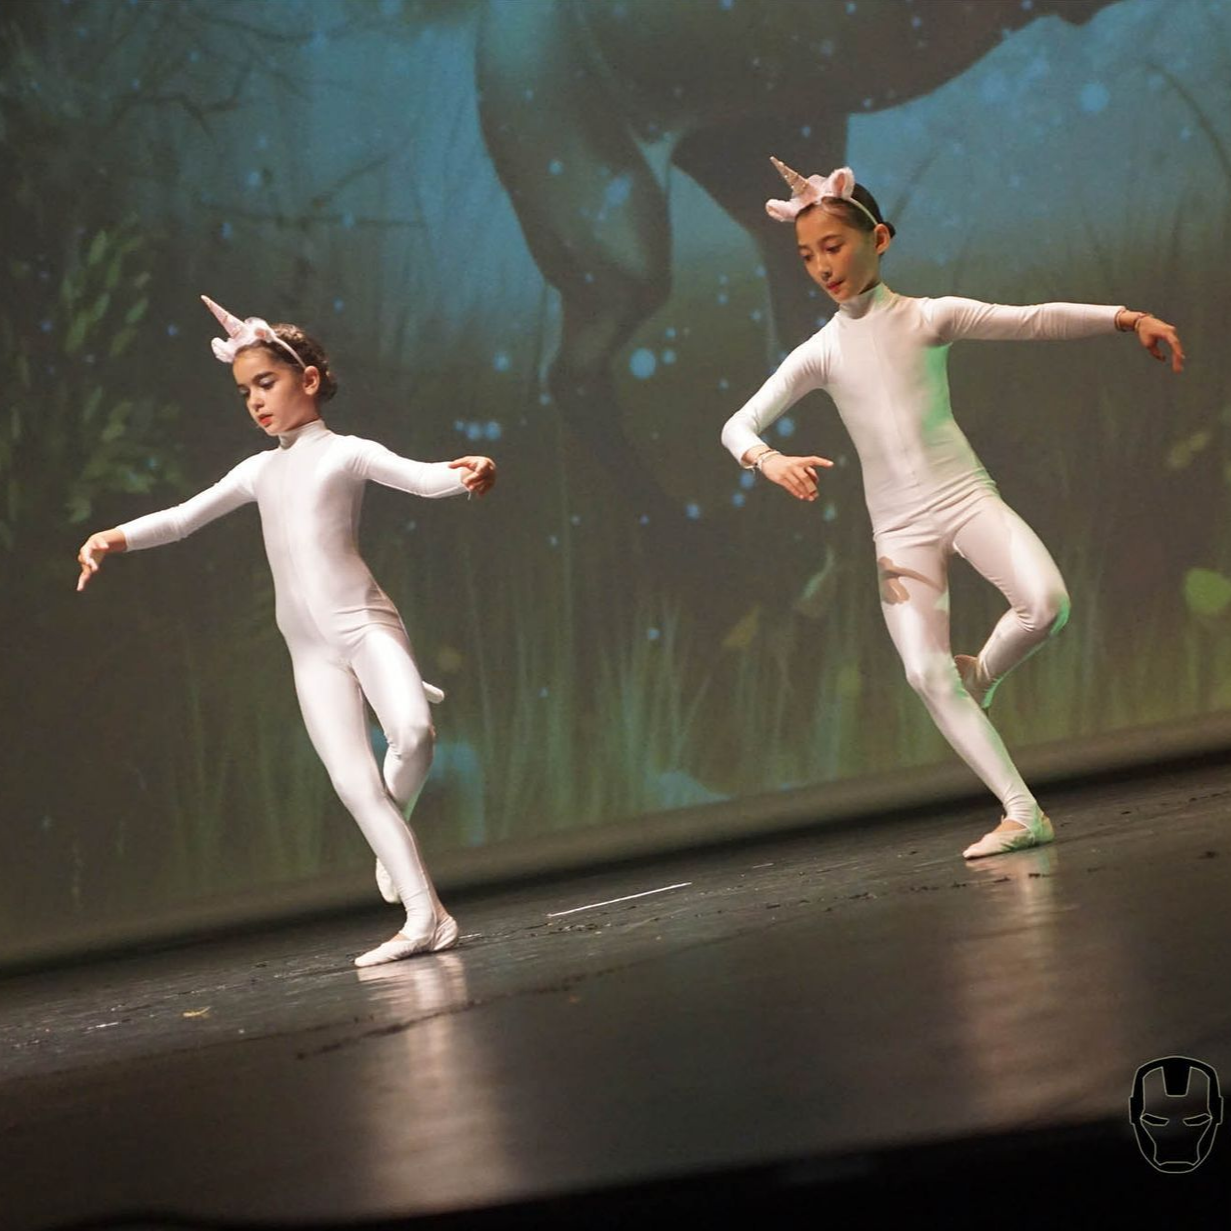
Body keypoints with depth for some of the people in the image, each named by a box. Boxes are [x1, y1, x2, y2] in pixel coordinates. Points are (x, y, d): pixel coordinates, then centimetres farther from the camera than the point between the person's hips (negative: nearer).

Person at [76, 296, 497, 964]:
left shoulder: (347, 453, 3)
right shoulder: (259, 471, 17)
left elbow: (421, 477, -13)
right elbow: (180, 518, 17)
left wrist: (465, 472, -35)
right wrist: (114, 539, 1)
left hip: (365, 621, -4)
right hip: (311, 649, 4)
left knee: (413, 732, -30)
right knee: (353, 781, -7)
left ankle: (393, 818, 1)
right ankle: (425, 915, -8)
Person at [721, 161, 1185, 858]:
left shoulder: (931, 318, 1)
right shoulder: (819, 354, 4)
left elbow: (1036, 321, -2)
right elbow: (740, 424, 2)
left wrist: (1126, 317, -12)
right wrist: (769, 460, -20)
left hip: (966, 495, -1)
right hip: (899, 527, 1)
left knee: (1047, 603, -26)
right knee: (925, 673, -14)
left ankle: (981, 676, 8)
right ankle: (1023, 815, -11)